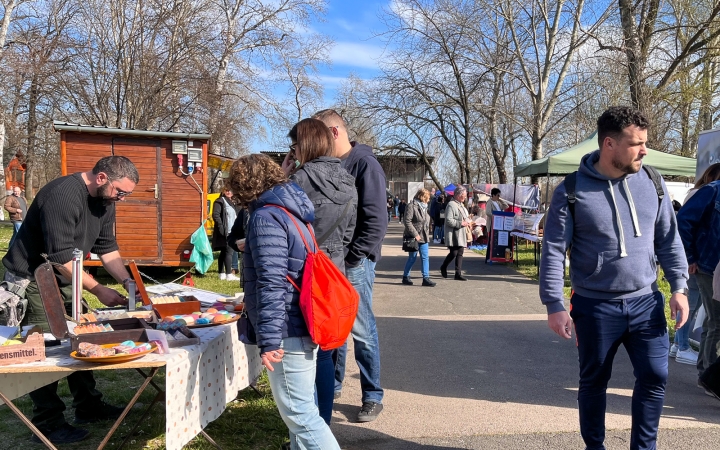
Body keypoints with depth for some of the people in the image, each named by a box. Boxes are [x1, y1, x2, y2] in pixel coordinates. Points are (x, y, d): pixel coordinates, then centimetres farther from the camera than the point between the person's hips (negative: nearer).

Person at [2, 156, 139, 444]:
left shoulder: (104, 200, 0)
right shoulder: (63, 195, -29)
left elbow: (107, 247, 4)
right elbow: (61, 258, -30)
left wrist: (128, 282, -8)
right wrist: (99, 290, -26)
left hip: (62, 280, 8)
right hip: (31, 280, -8)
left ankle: (88, 407, 21)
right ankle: (48, 426, 8)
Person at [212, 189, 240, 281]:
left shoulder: (233, 203, 21)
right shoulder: (220, 201, -5)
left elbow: (237, 216, 28)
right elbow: (215, 215, -14)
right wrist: (220, 226, -23)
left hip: (232, 232, 9)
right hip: (225, 232, -9)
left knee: (224, 253, 12)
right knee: (229, 252, -14)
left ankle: (222, 274, 16)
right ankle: (229, 274, -16)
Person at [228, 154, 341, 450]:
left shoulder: (266, 217, -15)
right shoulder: (293, 210, 13)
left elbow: (271, 283, -22)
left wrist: (268, 340, -23)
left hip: (288, 331, -10)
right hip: (305, 325, 10)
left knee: (297, 412, -4)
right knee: (302, 406, 17)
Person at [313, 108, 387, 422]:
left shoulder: (365, 164, -10)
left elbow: (376, 221, -16)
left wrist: (351, 258, -18)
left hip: (354, 263, -6)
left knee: (361, 331, 1)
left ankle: (373, 397, 15)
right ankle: (332, 385, 32)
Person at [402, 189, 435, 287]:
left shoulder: (424, 207, 13)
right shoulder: (412, 206, -13)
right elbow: (407, 221, -19)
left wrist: (427, 235, 13)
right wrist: (415, 234, -20)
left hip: (424, 237, 8)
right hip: (414, 237, -8)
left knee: (425, 257, 3)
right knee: (412, 258, 3)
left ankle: (426, 278, 5)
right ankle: (405, 277, 18)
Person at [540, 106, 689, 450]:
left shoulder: (652, 183, 2)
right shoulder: (572, 191, -10)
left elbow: (668, 240, 8)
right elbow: (553, 251, -10)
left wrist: (679, 287, 1)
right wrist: (554, 305, -14)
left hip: (646, 302, 3)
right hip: (594, 307, -3)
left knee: (655, 377, 3)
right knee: (593, 382, 11)